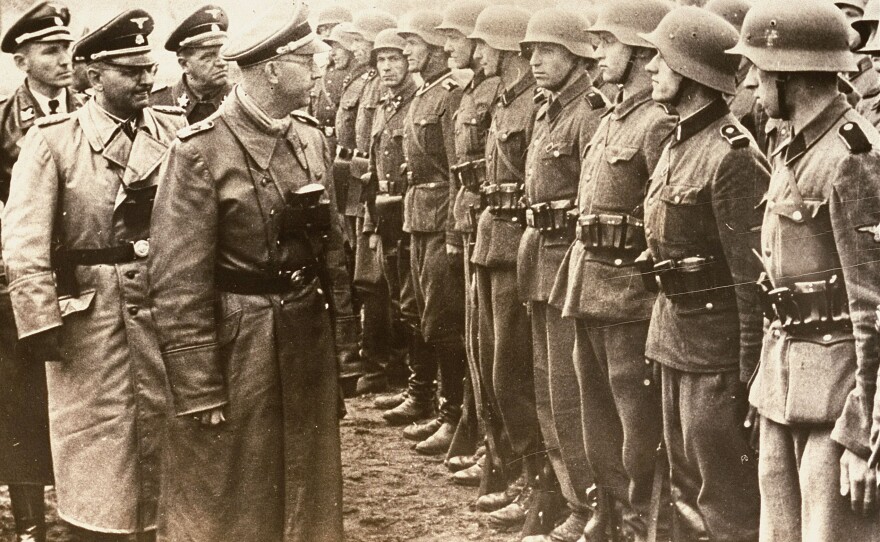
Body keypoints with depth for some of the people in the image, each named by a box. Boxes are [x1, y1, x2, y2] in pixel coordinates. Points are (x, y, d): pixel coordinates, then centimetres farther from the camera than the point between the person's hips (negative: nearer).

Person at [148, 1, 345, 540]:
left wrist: (334, 331, 13)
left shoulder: (311, 137, 5)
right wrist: (198, 388, -17)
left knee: (309, 490, 17)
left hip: (310, 341, 6)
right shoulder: (201, 151, -15)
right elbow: (179, 280, -16)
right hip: (236, 347, -6)